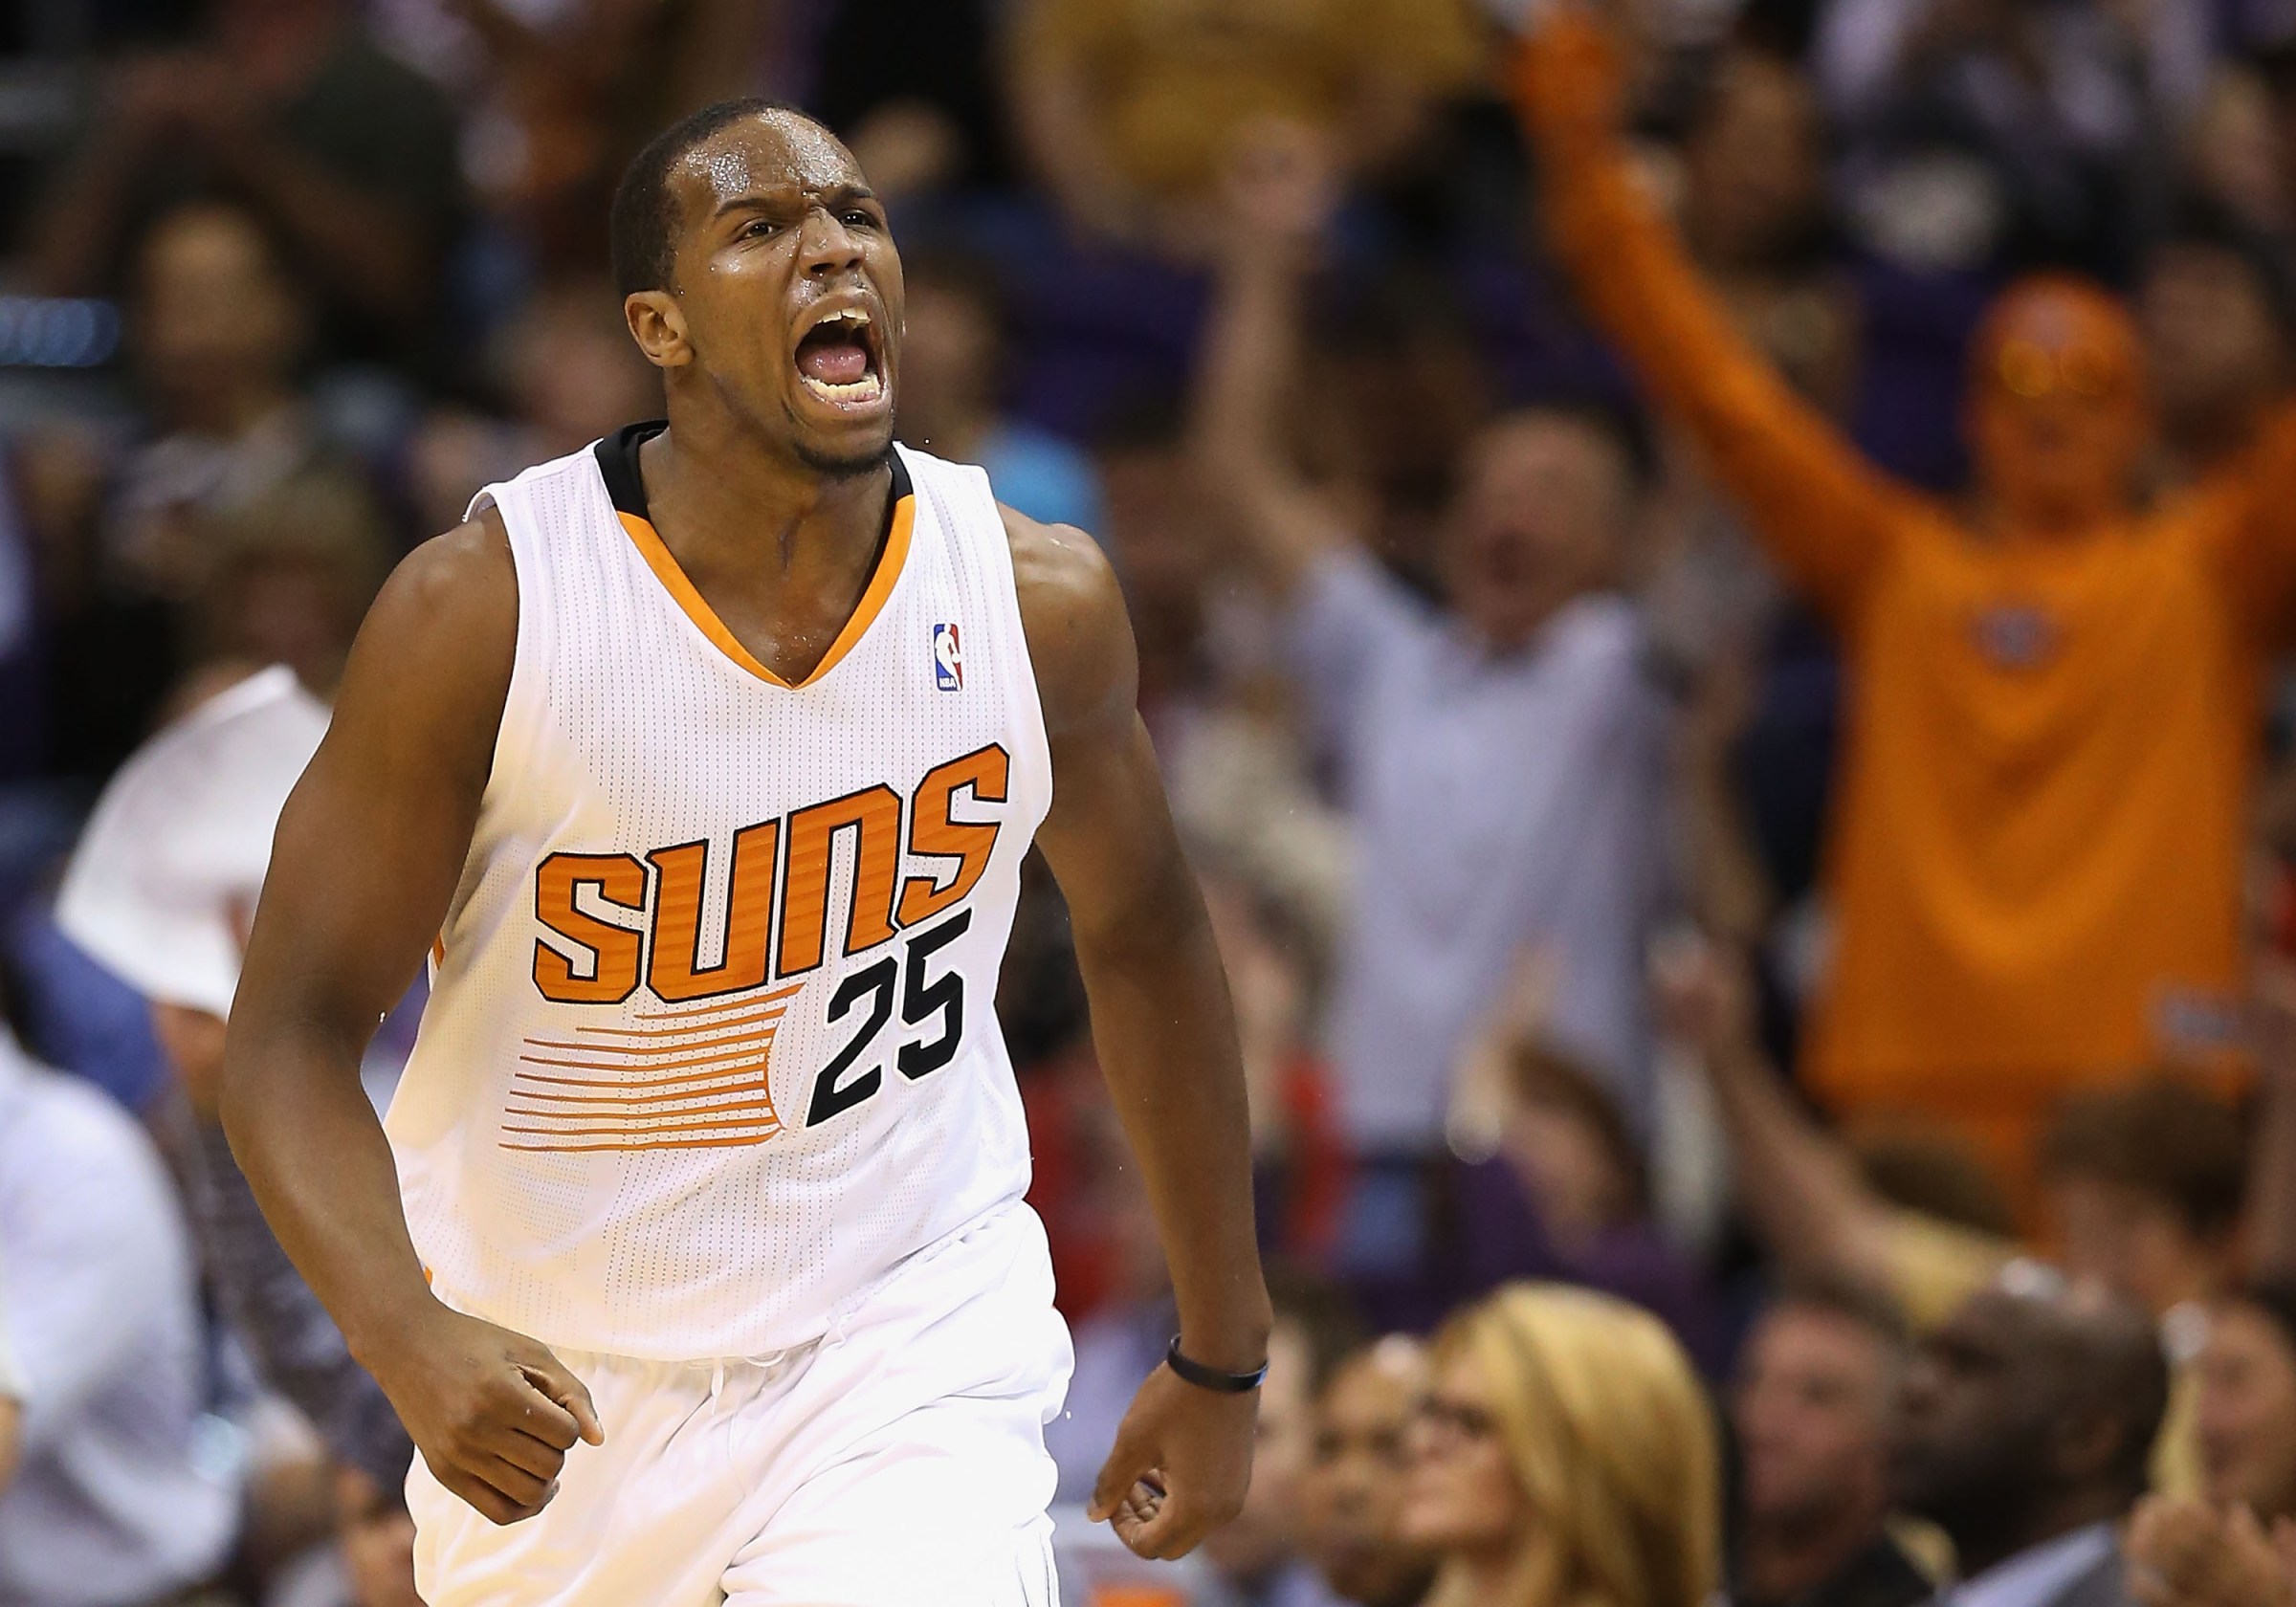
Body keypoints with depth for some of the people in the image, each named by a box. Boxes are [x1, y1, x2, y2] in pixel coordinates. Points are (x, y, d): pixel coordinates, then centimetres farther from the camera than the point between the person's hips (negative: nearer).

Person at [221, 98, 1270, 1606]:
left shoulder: (1037, 600, -10)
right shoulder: (482, 610, -18)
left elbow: (1142, 935, 8)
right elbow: (291, 1034, -15)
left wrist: (1221, 1358, 14)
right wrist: (409, 1337, -34)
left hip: (909, 1351, 0)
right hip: (555, 1382, 0)